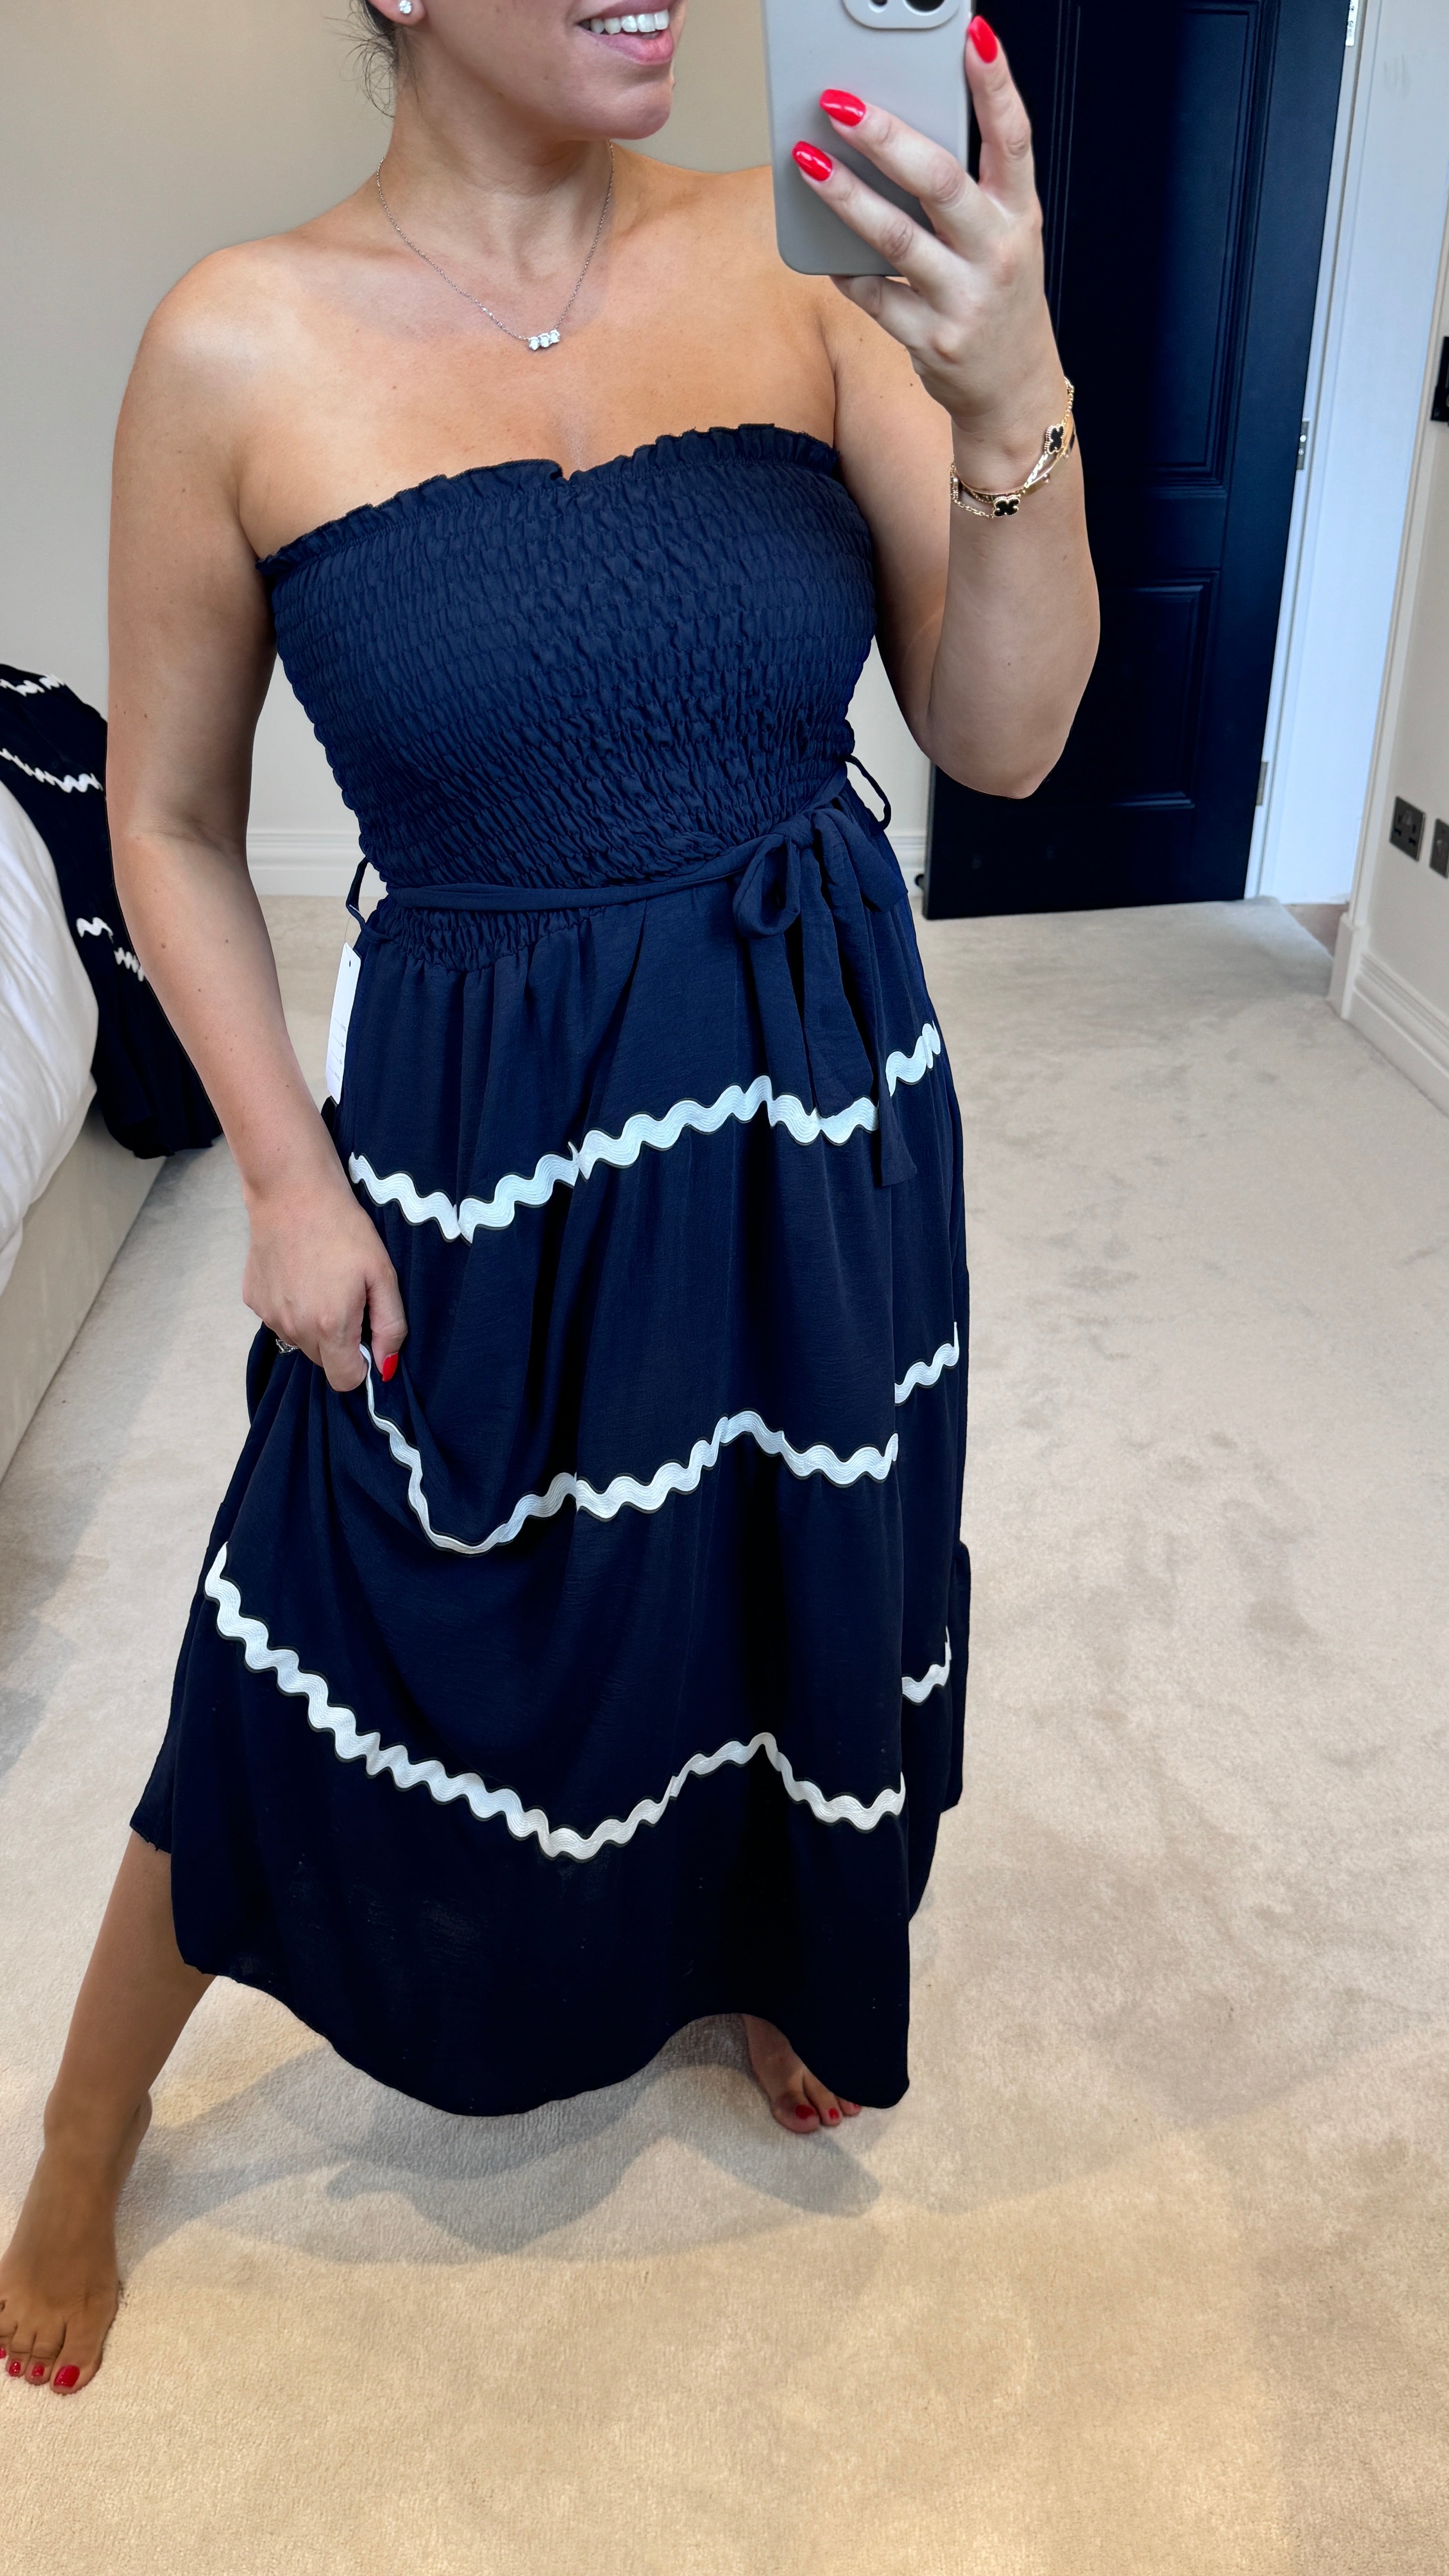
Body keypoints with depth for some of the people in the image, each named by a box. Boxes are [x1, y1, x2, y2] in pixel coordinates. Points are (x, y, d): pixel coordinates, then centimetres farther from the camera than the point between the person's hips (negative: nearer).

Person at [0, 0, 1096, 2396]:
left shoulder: (800, 252, -4)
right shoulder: (246, 349, -9)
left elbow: (1004, 737, -7)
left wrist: (1012, 404, -24)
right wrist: (290, 1181, -7)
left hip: (828, 1105, 3)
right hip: (487, 1138, -2)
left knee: (801, 1583, 23)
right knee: (342, 1662, 12)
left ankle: (769, 1949, 59)